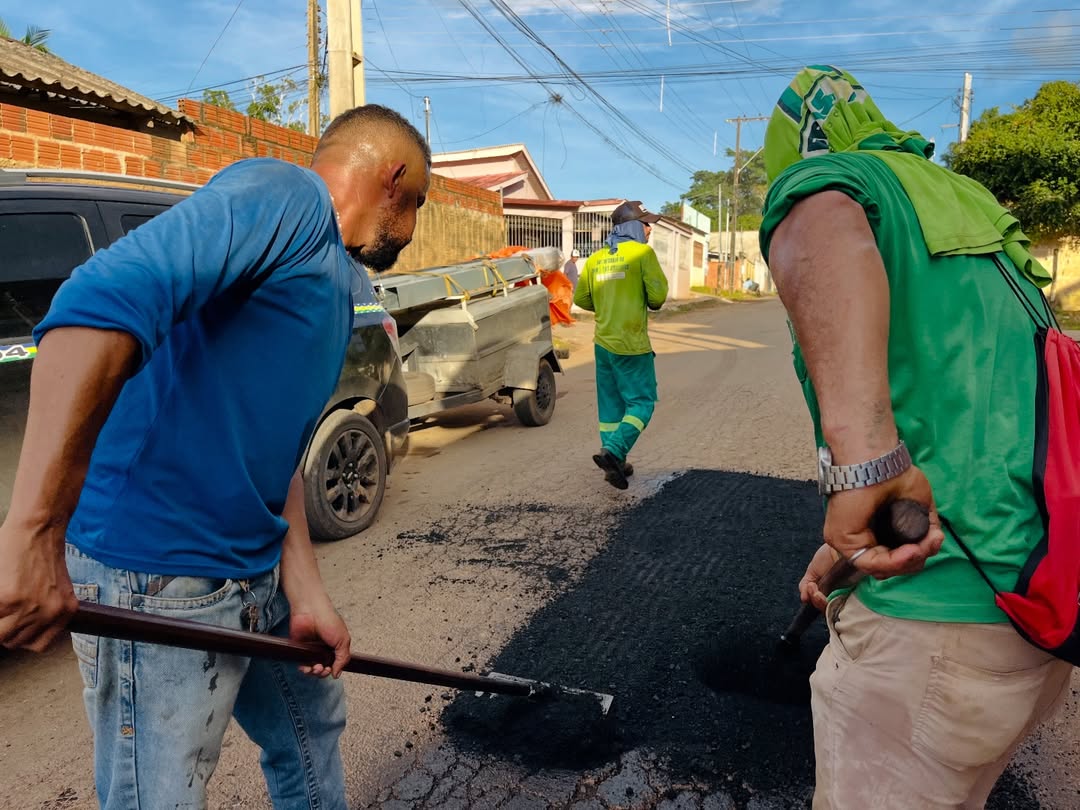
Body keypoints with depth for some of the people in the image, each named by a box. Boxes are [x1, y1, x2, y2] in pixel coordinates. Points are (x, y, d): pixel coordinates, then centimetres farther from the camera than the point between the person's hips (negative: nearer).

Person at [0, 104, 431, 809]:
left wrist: (306, 593, 7)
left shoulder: (333, 286, 15)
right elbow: (106, 298, -31)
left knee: (314, 729, 24)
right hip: (159, 582, -9)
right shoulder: (284, 194, -14)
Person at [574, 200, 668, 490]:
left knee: (611, 404, 12)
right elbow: (658, 294, -13)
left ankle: (616, 464, 16)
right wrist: (650, 303, 9)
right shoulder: (642, 252, -7)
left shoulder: (596, 258, 9)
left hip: (603, 343, 6)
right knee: (641, 402, 0)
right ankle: (612, 452, -17)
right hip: (632, 344, -6)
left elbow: (581, 298, 11)